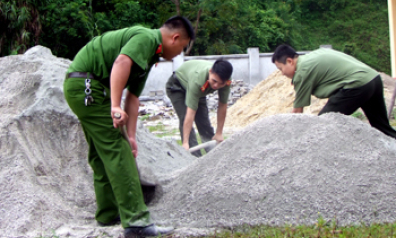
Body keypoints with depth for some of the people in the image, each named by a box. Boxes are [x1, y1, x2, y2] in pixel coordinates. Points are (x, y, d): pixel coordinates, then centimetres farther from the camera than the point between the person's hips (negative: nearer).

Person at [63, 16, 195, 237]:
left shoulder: (149, 55, 20)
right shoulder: (147, 38, -11)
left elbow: (133, 98, 20)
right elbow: (121, 63, -30)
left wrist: (131, 136, 17)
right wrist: (115, 107, -36)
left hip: (82, 89, 11)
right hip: (86, 85, -11)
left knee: (101, 154, 20)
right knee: (117, 153, -12)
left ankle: (108, 214, 30)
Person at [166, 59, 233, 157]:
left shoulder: (225, 80, -31)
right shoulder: (197, 80, -46)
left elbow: (222, 106, -18)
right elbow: (190, 113, -45)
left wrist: (219, 133, -13)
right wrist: (185, 143, -44)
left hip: (200, 91, 5)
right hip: (177, 86, -5)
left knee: (204, 122, 0)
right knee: (185, 120, -19)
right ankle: (195, 157, -19)